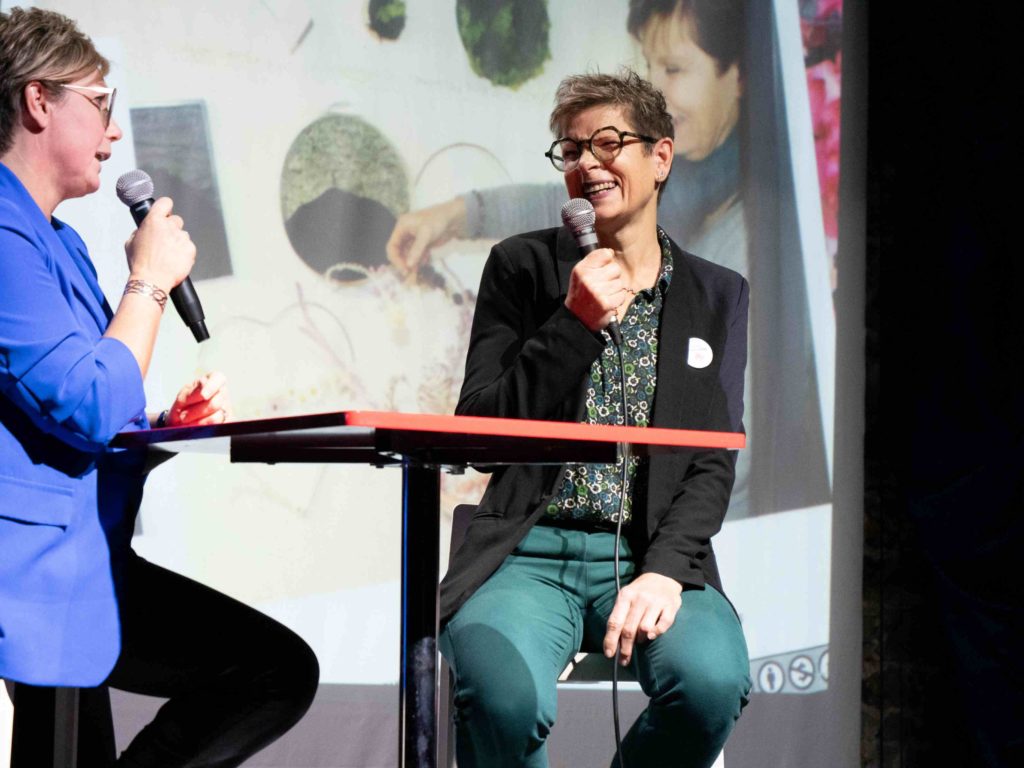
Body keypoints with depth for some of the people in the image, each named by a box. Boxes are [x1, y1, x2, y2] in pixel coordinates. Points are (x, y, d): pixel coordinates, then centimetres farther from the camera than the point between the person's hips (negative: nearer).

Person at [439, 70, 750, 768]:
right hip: (528, 551, -1)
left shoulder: (717, 296, 13)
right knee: (504, 696, -34)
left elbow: (713, 465, 5)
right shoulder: (521, 267, 9)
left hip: (653, 555, 1)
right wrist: (575, 322, -9)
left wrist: (664, 571, -14)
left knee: (711, 680, -32)